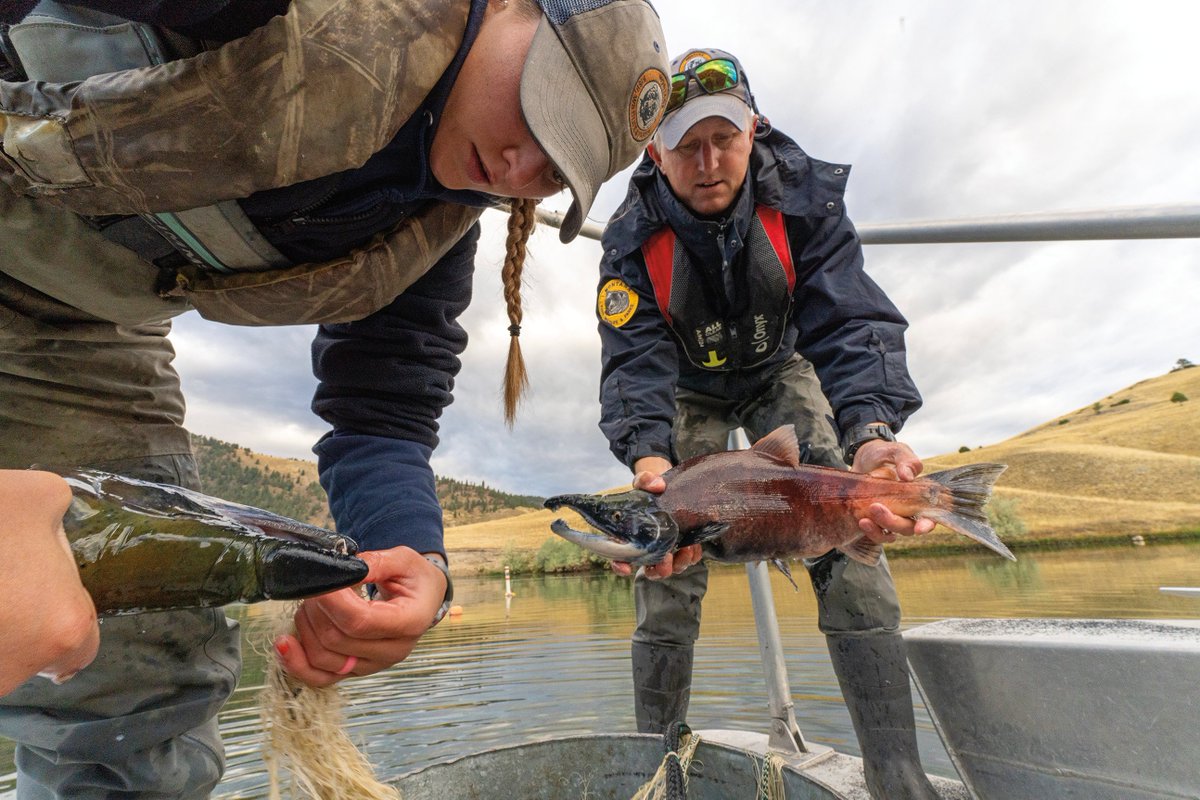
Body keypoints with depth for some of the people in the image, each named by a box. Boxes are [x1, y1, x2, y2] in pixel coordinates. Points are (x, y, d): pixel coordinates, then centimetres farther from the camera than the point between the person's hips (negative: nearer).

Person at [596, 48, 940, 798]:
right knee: (666, 582, -7)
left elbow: (850, 320, -31)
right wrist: (650, 463, -49)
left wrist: (872, 433, -50)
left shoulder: (805, 194, -20)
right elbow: (636, 362, -30)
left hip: (779, 373, 1)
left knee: (849, 552, -17)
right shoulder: (634, 237, -21)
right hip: (688, 391, 0)